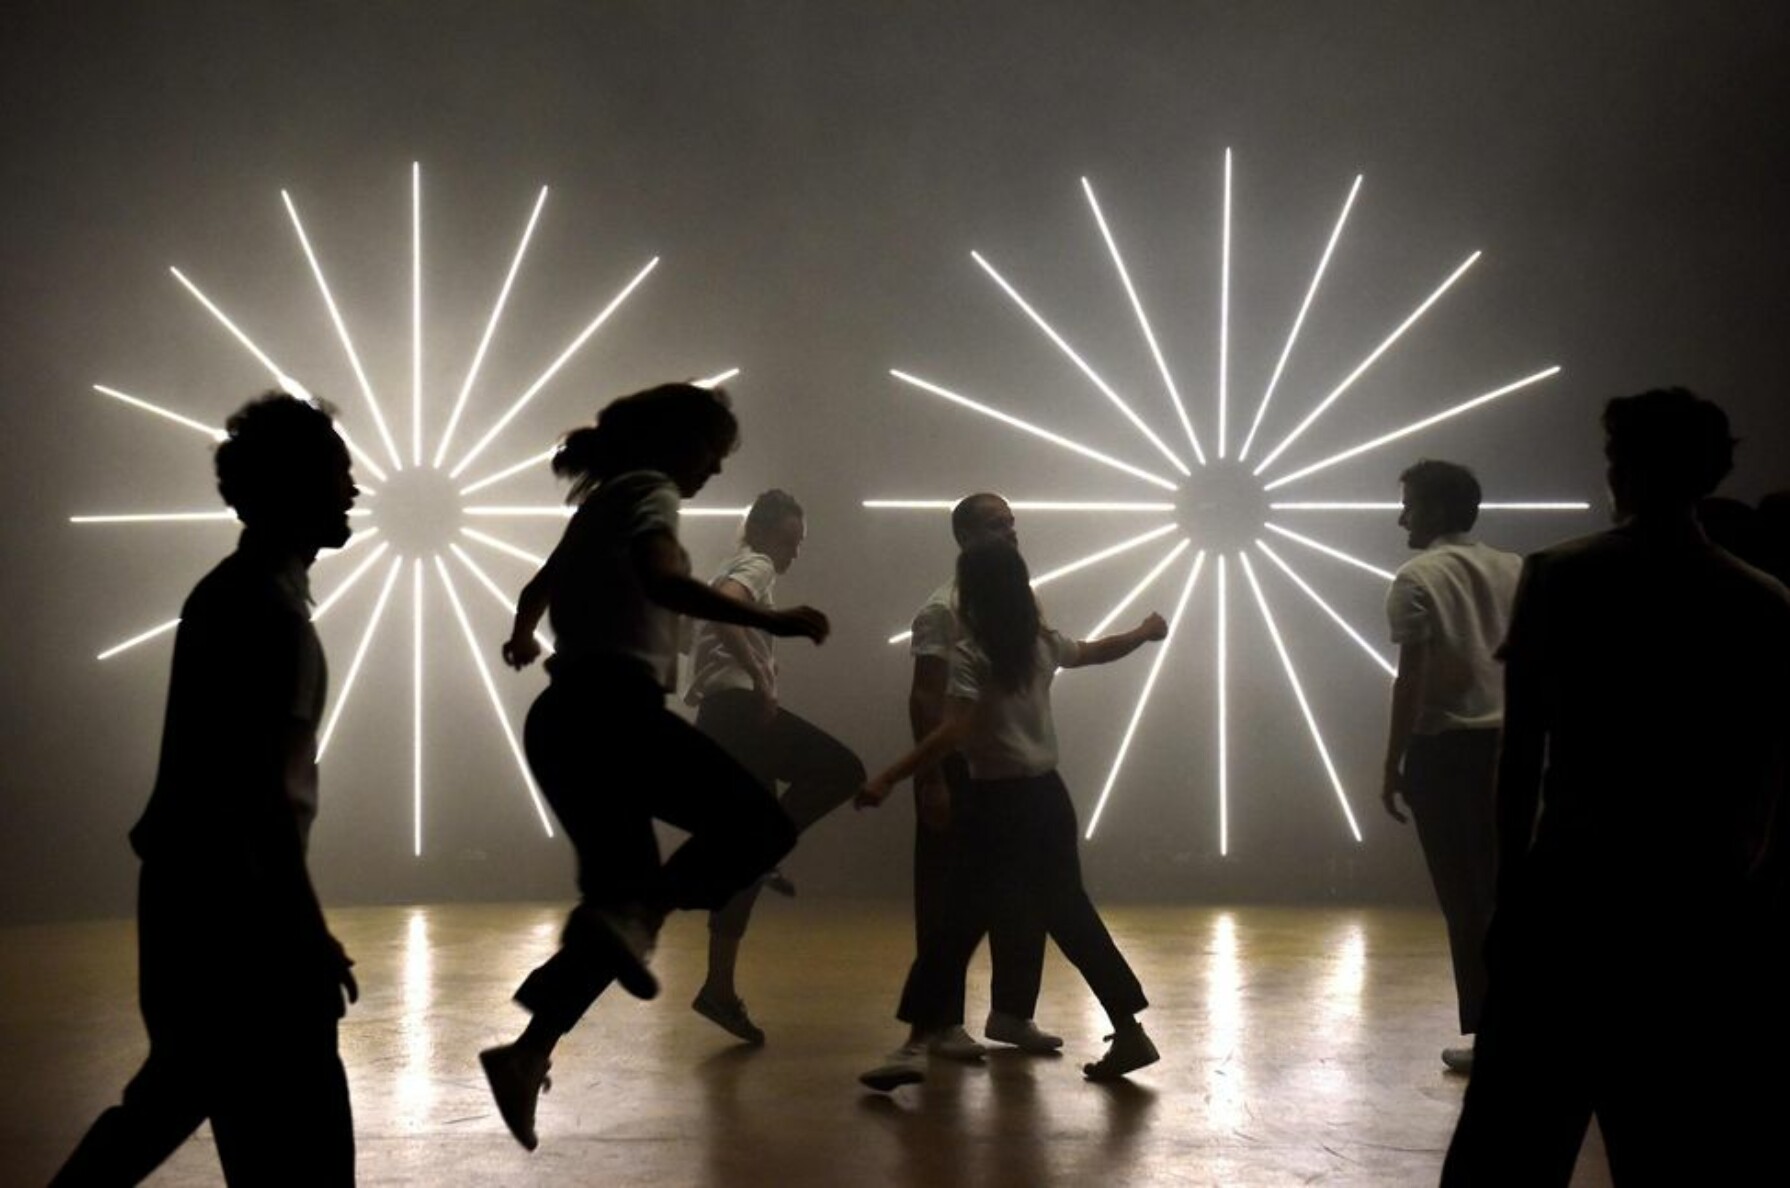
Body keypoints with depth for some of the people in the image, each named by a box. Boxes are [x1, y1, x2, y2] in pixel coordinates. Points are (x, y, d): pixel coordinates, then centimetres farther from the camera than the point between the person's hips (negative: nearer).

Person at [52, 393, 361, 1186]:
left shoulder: (233, 590, 14)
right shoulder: (266, 605, -18)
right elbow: (260, 786, -23)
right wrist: (308, 928, -19)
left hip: (196, 880, 10)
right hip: (231, 891, -10)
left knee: (186, 1085, 22)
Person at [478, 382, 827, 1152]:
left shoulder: (603, 501, 27)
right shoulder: (649, 490, -1)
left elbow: (539, 586, 46)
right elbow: (662, 581, -23)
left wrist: (522, 638, 66)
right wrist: (767, 620, -28)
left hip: (566, 717, 9)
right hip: (612, 706, -9)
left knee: (624, 902, 11)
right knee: (759, 824, -9)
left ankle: (528, 1055, 4)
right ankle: (634, 917, -27)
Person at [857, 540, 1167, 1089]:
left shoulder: (969, 655, -12)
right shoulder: (1042, 644, 8)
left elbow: (953, 733, -24)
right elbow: (1096, 651, 27)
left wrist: (888, 778, -27)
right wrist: (1145, 632, 47)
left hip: (997, 803, -6)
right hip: (1046, 797, 7)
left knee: (958, 925, -5)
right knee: (1070, 915, 17)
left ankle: (916, 1046, -9)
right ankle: (1129, 1032, 19)